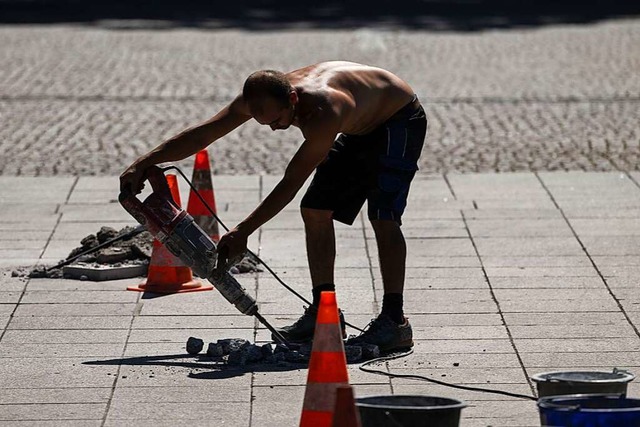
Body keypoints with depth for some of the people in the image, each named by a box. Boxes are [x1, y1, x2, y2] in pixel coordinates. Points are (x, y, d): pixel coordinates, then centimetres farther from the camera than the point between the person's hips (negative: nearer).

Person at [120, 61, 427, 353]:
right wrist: (143, 164, -18)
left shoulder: (323, 114, -41)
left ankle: (394, 321, -21)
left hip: (400, 119, -8)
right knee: (315, 210, 2)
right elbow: (200, 136, -13)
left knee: (383, 215, -21)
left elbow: (291, 183, -35)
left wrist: (243, 231, -32)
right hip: (360, 129, 8)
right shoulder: (259, 98, -19)